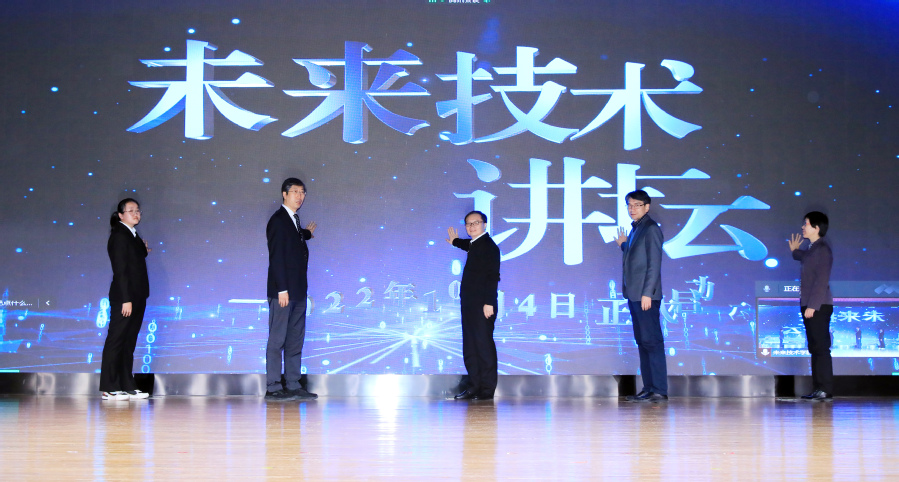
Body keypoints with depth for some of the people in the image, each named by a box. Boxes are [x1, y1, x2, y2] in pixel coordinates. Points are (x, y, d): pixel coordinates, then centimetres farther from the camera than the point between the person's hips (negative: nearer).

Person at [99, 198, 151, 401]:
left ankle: (127, 387, 15)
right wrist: (126, 300, -20)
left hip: (136, 298, 9)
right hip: (124, 297, -9)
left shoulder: (133, 236, 17)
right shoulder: (119, 236, -11)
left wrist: (143, 251, 8)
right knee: (116, 341, -5)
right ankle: (109, 389, -2)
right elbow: (120, 270, -16)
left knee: (129, 343, 11)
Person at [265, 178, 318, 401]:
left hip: (297, 291, 9)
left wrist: (305, 234, 34)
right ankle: (273, 388, -1)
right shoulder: (278, 220, -10)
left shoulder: (294, 220, 17)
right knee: (277, 339, -4)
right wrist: (282, 289, -19)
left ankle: (293, 386, 14)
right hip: (283, 291, -9)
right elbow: (276, 257, -15)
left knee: (296, 339, 10)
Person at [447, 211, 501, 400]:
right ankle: (474, 386, 14)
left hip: (482, 306, -10)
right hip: (470, 305, 10)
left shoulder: (488, 246, -9)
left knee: (484, 345, -8)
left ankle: (487, 390, -5)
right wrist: (455, 241, 60)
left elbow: (493, 276, -17)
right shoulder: (475, 244, 18)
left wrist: (489, 303, -22)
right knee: (470, 347, 10)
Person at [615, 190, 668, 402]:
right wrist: (624, 245, 13)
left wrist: (647, 293, -19)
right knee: (642, 341, 10)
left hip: (646, 295, -9)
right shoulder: (635, 229, 18)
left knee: (652, 341, -9)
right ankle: (648, 388, 13)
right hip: (634, 294, 10)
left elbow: (654, 263, -15)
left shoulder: (651, 229, -9)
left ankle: (659, 390, -8)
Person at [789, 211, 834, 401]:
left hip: (818, 307, -10)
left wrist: (812, 306, -21)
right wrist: (795, 251, 38)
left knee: (821, 347, -9)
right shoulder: (811, 249, 16)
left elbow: (822, 280, -18)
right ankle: (818, 389, 15)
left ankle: (825, 390, -8)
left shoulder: (822, 249, -12)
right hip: (810, 306, 10)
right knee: (815, 348, 11)